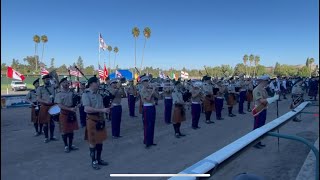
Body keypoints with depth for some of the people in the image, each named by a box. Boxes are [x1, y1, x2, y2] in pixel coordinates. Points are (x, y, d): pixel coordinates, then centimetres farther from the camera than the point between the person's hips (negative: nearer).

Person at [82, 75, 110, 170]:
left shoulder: (98, 94, 8)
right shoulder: (86, 94, -12)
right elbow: (87, 109, -23)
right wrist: (101, 110, -26)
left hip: (100, 119, 7)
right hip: (92, 120, -7)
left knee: (100, 140, 15)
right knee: (93, 142, 5)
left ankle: (99, 159, 29)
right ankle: (93, 161, 20)